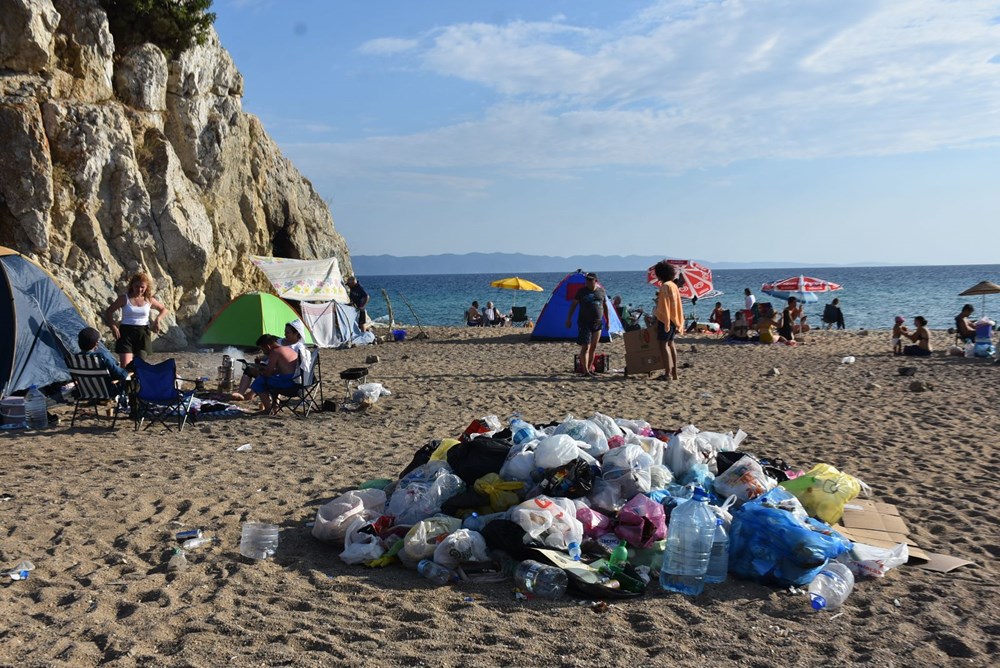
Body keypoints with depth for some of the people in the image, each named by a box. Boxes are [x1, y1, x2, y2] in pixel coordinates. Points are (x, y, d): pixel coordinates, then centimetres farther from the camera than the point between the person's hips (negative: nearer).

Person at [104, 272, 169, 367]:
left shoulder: (149, 300, 6)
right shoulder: (124, 298, -1)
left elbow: (164, 309, 21)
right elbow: (108, 312, 4)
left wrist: (157, 320, 1)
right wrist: (113, 326, -11)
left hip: (143, 332, 3)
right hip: (126, 332, -2)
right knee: (126, 365, -14)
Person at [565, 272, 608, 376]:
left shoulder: (601, 291, 7)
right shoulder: (582, 291, -2)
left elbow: (605, 306, 17)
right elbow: (573, 305, 1)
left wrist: (607, 321, 16)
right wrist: (569, 319, -4)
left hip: (598, 323, 4)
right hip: (584, 323, -4)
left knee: (593, 347, 10)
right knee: (585, 347, -10)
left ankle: (590, 368, 19)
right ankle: (585, 371, -11)